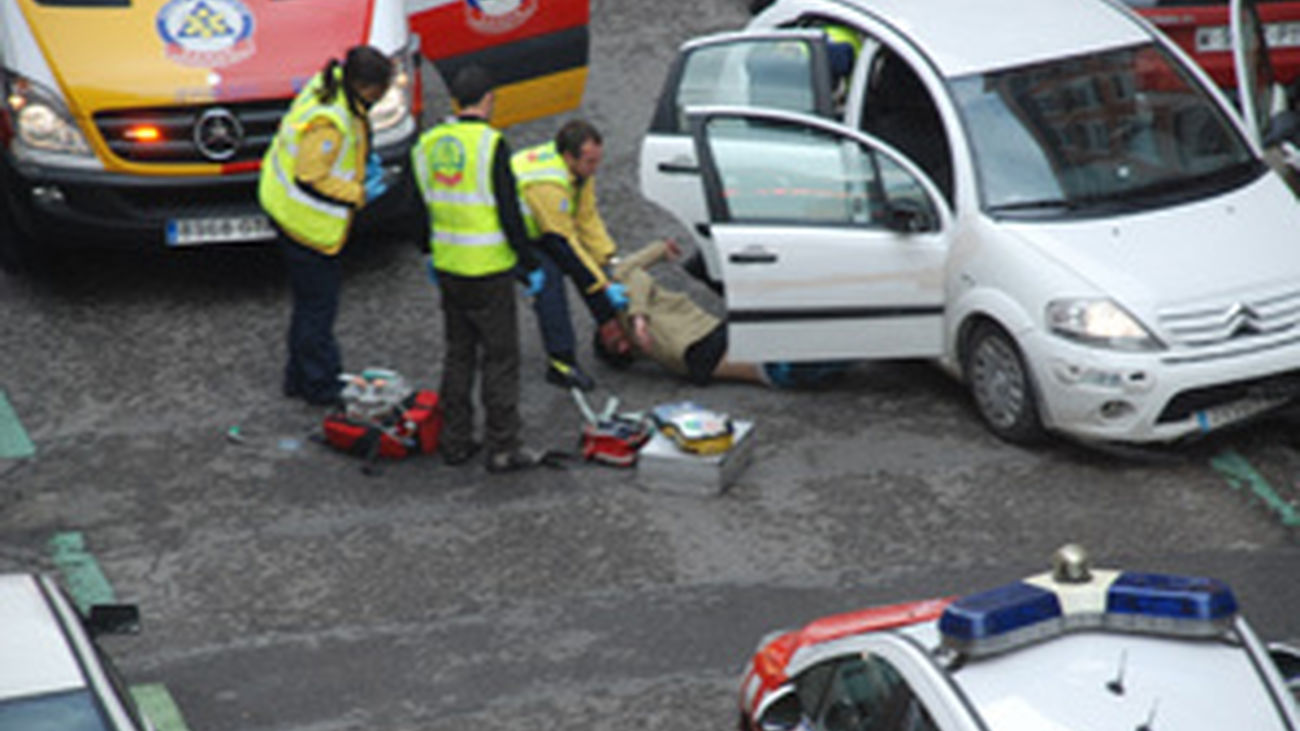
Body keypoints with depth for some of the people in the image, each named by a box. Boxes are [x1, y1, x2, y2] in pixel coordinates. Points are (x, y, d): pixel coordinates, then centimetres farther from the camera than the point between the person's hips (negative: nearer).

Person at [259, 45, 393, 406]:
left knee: (313, 297, 20)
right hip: (307, 222, -10)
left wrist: (364, 158, 7)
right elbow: (312, 177, -25)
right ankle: (319, 385, 18)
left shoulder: (331, 85, -3)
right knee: (318, 300, 4)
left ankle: (301, 376, 33)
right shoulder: (330, 123, -32)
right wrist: (360, 194, -17)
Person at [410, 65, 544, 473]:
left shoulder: (429, 144, 4)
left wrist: (429, 255, 26)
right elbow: (509, 213, -17)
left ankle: (455, 442, 21)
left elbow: (420, 206, 12)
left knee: (457, 354, 17)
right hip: (488, 271, -6)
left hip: (448, 268, 6)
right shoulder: (491, 144, -16)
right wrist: (530, 266, -8)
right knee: (500, 357, 2)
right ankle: (502, 449, 5)